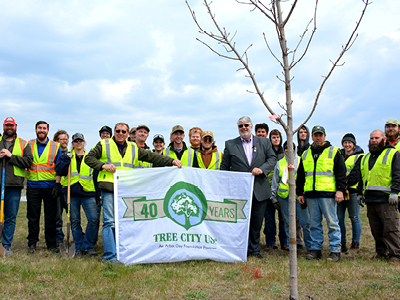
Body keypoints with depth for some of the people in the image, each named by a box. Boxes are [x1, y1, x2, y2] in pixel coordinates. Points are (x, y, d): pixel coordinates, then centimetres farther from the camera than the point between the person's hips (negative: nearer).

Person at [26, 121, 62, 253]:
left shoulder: (55, 146, 5)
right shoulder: (29, 145, 9)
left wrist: (57, 184, -4)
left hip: (50, 186, -1)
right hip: (33, 186, 1)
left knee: (51, 216, 4)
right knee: (33, 216, 4)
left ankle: (51, 243, 13)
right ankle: (32, 243, 14)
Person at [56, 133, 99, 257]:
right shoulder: (67, 156, 13)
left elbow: (96, 175, 14)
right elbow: (58, 171, 1)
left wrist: (98, 193, 9)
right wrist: (65, 162, -16)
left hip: (88, 193, 0)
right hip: (72, 193, 0)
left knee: (94, 219, -11)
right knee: (75, 221, 4)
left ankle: (87, 246, 1)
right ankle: (78, 248, 14)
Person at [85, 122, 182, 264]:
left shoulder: (134, 148, 16)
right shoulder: (104, 145, 8)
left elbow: (152, 157, 11)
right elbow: (89, 158, 6)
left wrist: (171, 161, 2)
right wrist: (103, 165, -10)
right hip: (109, 189, -4)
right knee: (109, 221, -7)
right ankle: (110, 255, -3)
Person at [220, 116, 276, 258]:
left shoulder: (264, 142, 10)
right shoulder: (230, 145, 7)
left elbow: (272, 158, 6)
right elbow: (224, 167, 6)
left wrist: (262, 169, -13)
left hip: (260, 190, 1)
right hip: (239, 190, -1)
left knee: (257, 221, 8)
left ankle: (254, 249, 21)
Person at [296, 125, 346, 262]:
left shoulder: (333, 152, 5)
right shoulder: (305, 154, 18)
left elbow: (341, 172, 0)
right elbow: (300, 176, 21)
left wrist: (340, 190, -8)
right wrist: (299, 193, 16)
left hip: (328, 194, -4)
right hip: (311, 194, 4)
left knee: (332, 223, -3)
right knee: (315, 224, 8)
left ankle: (335, 251, 4)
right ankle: (316, 249, 16)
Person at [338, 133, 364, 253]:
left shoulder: (359, 157, 4)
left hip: (353, 190, -4)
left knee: (354, 218, 1)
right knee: (339, 218, 3)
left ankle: (355, 243, 11)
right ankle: (342, 243, 12)